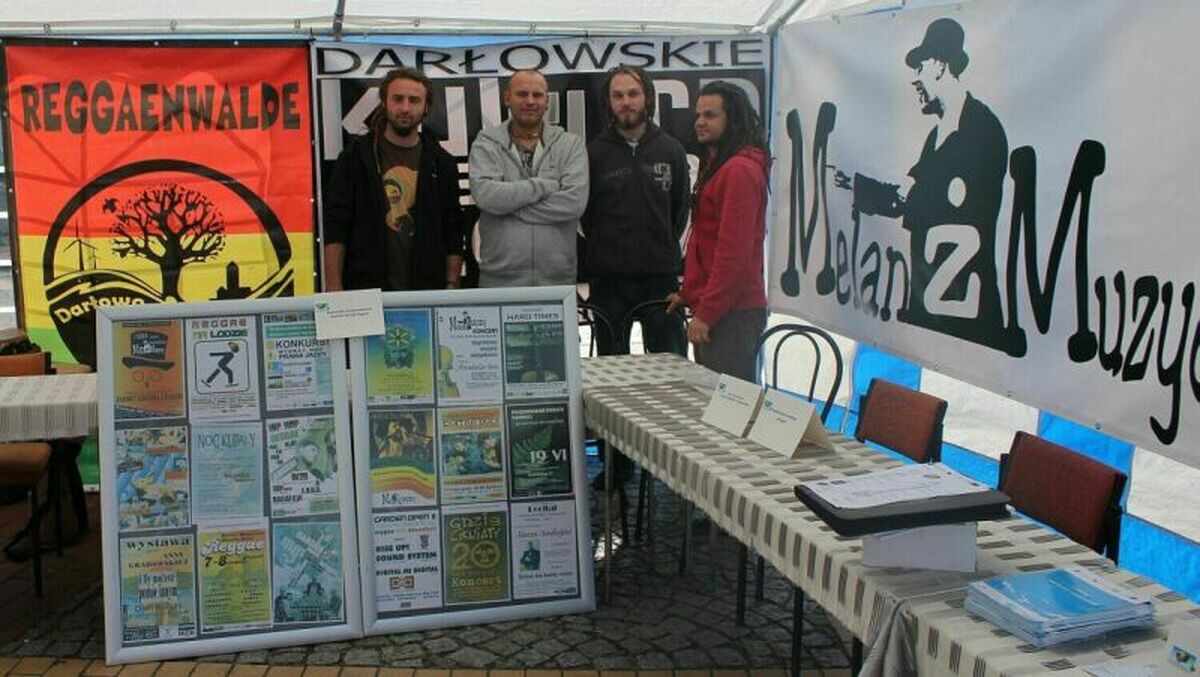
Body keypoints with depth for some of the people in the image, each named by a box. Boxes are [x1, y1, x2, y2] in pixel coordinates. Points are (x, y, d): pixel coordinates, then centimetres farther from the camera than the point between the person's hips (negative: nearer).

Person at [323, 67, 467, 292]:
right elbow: (334, 230, -1)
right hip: (366, 290, -2)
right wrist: (334, 289, -8)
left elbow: (454, 236, 10)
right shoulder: (355, 156, 4)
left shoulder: (442, 163, 10)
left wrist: (452, 287, 2)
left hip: (426, 290, 2)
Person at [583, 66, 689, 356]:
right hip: (608, 277, -1)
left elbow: (682, 208, 13)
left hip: (661, 276, 1)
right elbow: (584, 212, 4)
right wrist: (605, 249, 6)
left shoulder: (671, 150, 6)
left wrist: (665, 248, 10)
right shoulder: (594, 152, 0)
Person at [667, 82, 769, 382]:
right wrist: (689, 293, 20)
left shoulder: (740, 170, -14)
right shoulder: (717, 164, 19)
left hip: (731, 312, -10)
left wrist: (706, 312, -18)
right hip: (712, 306, 10)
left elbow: (733, 252, -20)